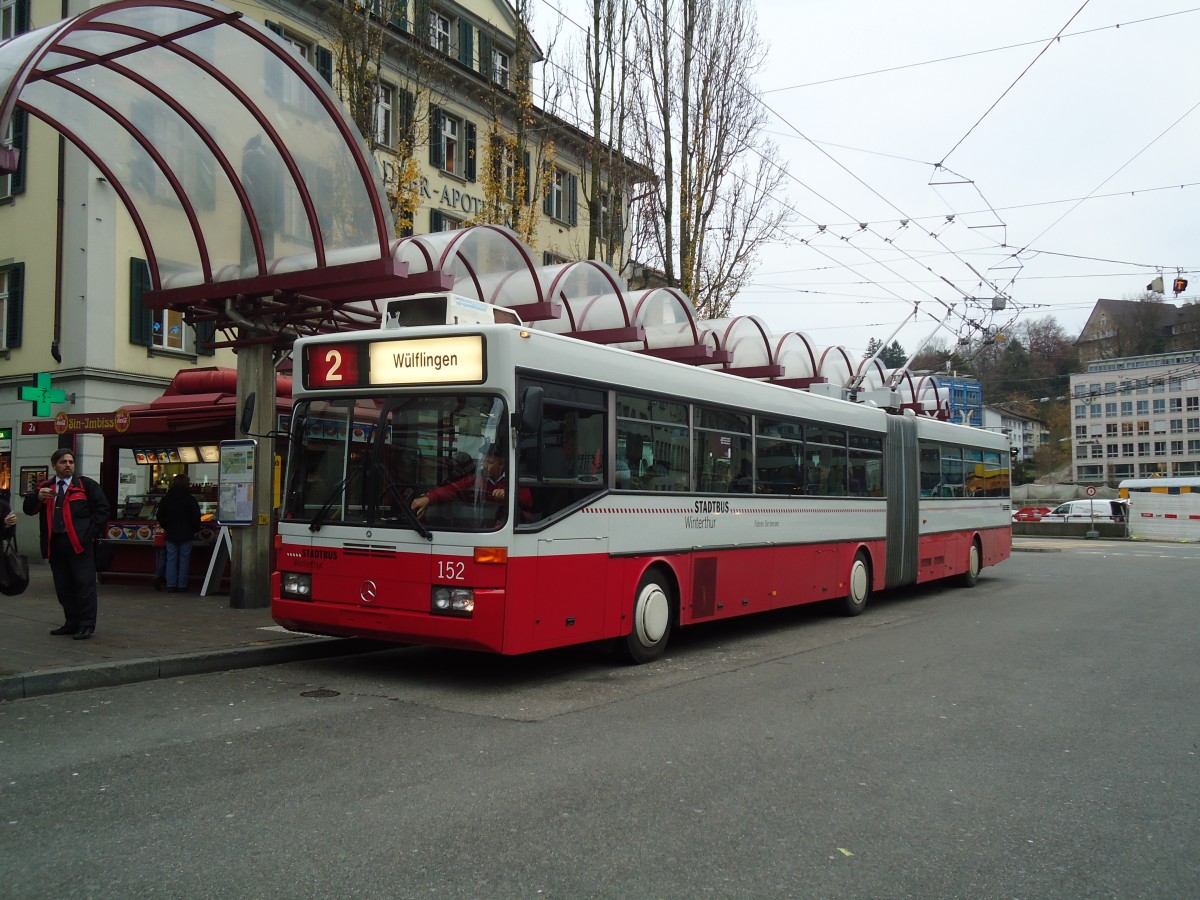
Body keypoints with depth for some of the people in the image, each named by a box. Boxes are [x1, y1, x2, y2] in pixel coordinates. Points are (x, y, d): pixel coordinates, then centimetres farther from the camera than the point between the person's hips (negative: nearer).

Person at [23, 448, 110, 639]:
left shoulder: (86, 485, 4)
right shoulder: (44, 487, 15)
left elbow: (102, 508, 1)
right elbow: (28, 509, 11)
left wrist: (90, 533, -6)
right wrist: (37, 497, -10)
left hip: (79, 542, -5)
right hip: (55, 543, 5)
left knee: (84, 584, -7)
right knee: (63, 586, 9)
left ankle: (86, 625, -4)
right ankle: (72, 623, 18)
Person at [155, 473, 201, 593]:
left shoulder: (166, 498, 4)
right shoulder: (190, 499, -7)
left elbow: (160, 516, 8)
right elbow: (196, 516, -7)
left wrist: (165, 527, 19)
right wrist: (194, 530, 6)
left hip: (171, 534, 3)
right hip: (186, 534, -3)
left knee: (171, 560, 5)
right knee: (184, 560, 3)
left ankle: (171, 585, 1)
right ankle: (182, 585, 3)